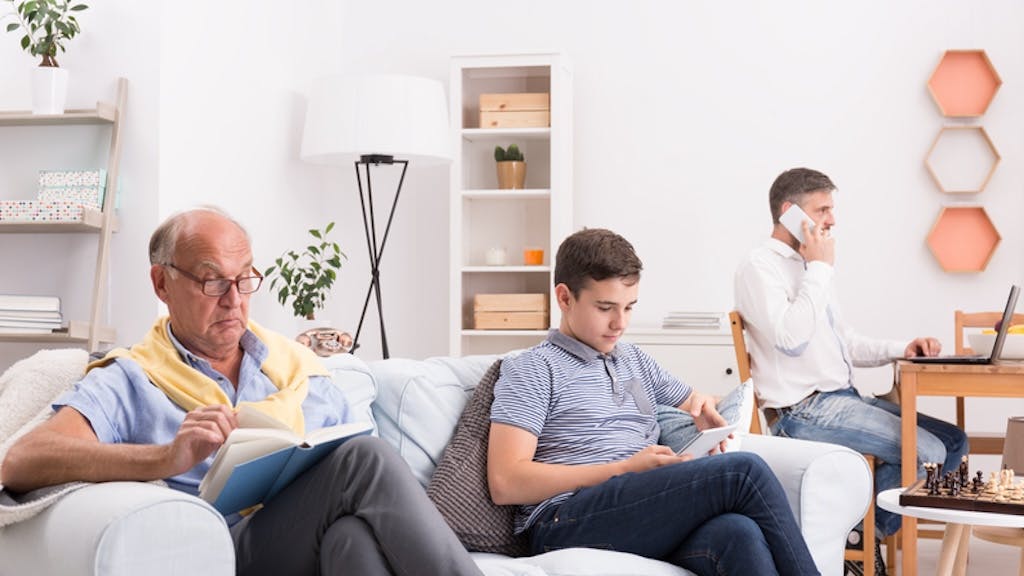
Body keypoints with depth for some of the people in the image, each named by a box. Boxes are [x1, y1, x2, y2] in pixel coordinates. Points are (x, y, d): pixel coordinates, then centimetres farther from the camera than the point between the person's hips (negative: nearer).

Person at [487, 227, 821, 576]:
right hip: (567, 520, -5)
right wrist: (624, 469, -9)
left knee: (738, 533, -33)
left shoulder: (634, 360, 28)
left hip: (649, 517, 6)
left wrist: (705, 407, 11)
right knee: (743, 471, -25)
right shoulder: (531, 370, 6)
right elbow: (505, 483, -4)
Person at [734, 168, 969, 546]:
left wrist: (901, 350, 7)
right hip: (803, 411, -10)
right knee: (925, 453, -19)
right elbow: (791, 338, -26)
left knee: (953, 441, 5)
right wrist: (820, 268, -16)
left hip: (844, 398, 10)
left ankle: (876, 526, 10)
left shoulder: (808, 267, 19)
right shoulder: (759, 268, -10)